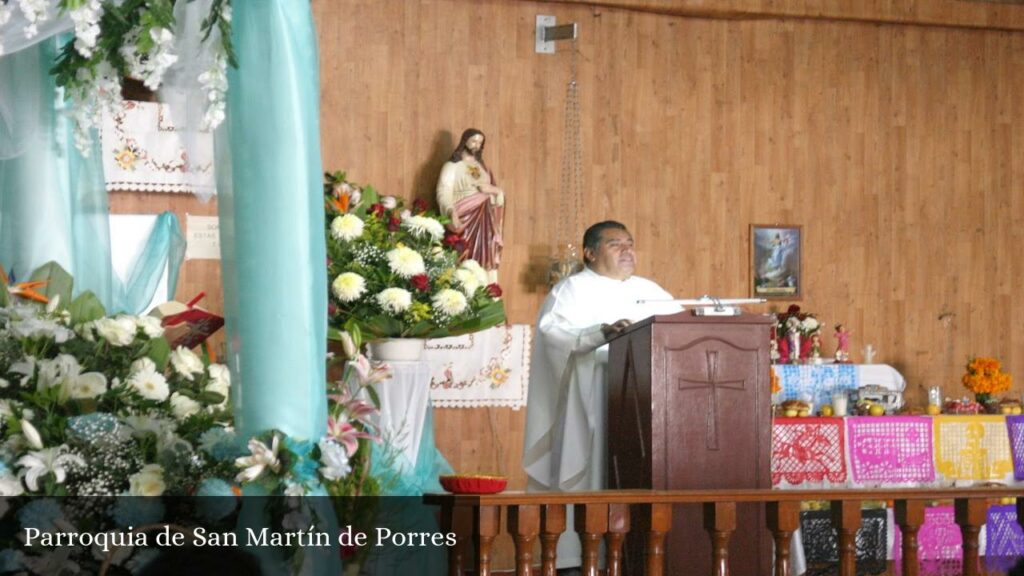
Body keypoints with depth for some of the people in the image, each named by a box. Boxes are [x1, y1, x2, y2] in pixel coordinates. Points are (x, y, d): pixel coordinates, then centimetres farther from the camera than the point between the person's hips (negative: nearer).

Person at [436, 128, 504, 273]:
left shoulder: (481, 166, 19)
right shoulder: (452, 166, -1)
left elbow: (498, 191, 19)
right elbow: (443, 193, -13)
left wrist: (493, 189, -6)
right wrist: (452, 213, -31)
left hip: (484, 221, 5)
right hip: (464, 219, -5)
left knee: (485, 259, -2)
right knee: (465, 260, -13)